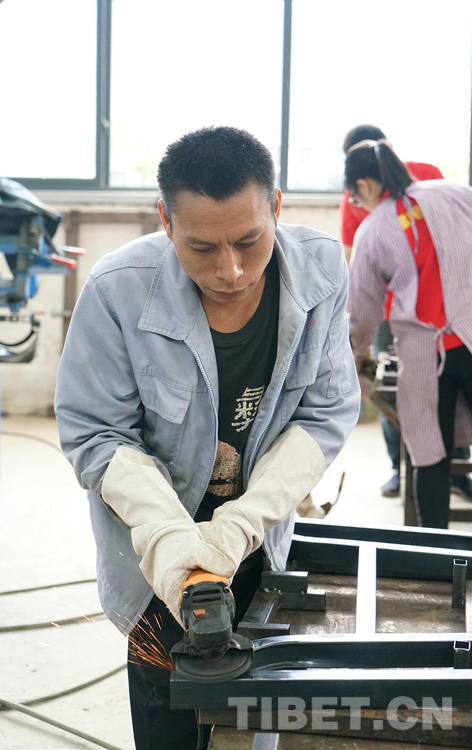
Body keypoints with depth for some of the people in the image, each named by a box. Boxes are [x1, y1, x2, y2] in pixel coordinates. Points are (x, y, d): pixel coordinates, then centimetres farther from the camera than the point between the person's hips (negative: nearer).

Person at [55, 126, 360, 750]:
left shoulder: (321, 271, -16)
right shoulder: (118, 290, -23)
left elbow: (327, 414, -12)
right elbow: (96, 436, -16)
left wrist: (240, 524, -23)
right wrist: (167, 535, -31)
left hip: (262, 539, 3)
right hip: (158, 556, -2)